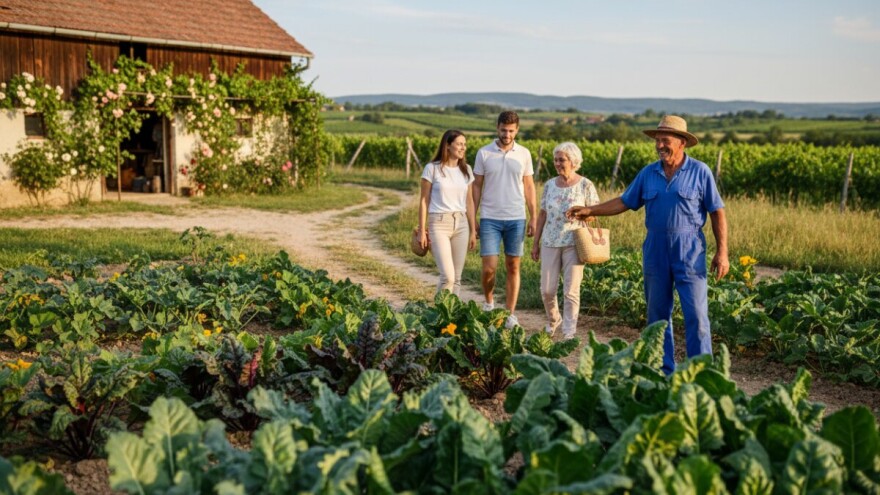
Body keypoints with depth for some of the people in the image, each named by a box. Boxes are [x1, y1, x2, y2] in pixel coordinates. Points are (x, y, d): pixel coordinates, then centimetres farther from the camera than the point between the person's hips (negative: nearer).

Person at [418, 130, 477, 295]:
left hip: (461, 225, 5)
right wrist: (422, 230, -4)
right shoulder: (432, 168, -4)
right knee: (448, 277, -14)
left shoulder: (466, 170, 9)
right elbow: (424, 200, -1)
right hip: (439, 225, -5)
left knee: (456, 277, 5)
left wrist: (473, 231, 11)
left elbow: (469, 202, 12)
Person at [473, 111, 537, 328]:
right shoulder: (484, 153, 1)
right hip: (490, 218, -1)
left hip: (516, 219, 1)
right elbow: (477, 187, 5)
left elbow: (529, 186, 9)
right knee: (489, 268, -5)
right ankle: (488, 302, 23)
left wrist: (533, 218, 4)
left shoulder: (524, 154, 5)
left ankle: (510, 315, 12)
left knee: (513, 267, 4)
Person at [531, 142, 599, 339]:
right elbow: (542, 214, 13)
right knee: (547, 289, 4)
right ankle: (553, 320, 32)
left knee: (571, 291, -2)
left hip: (574, 244, -3)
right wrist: (536, 243, 12)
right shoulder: (549, 185, 8)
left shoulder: (585, 185, -3)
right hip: (550, 243, 3)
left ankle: (569, 333, 7)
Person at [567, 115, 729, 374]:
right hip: (655, 252, 4)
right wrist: (589, 210, 5)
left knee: (696, 314, -5)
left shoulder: (700, 172, -3)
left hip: (689, 252, -4)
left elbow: (717, 213, -1)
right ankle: (663, 371, 21)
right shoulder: (648, 173, 8)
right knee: (658, 314, 10)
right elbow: (624, 202, 14)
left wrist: (722, 251, -7)